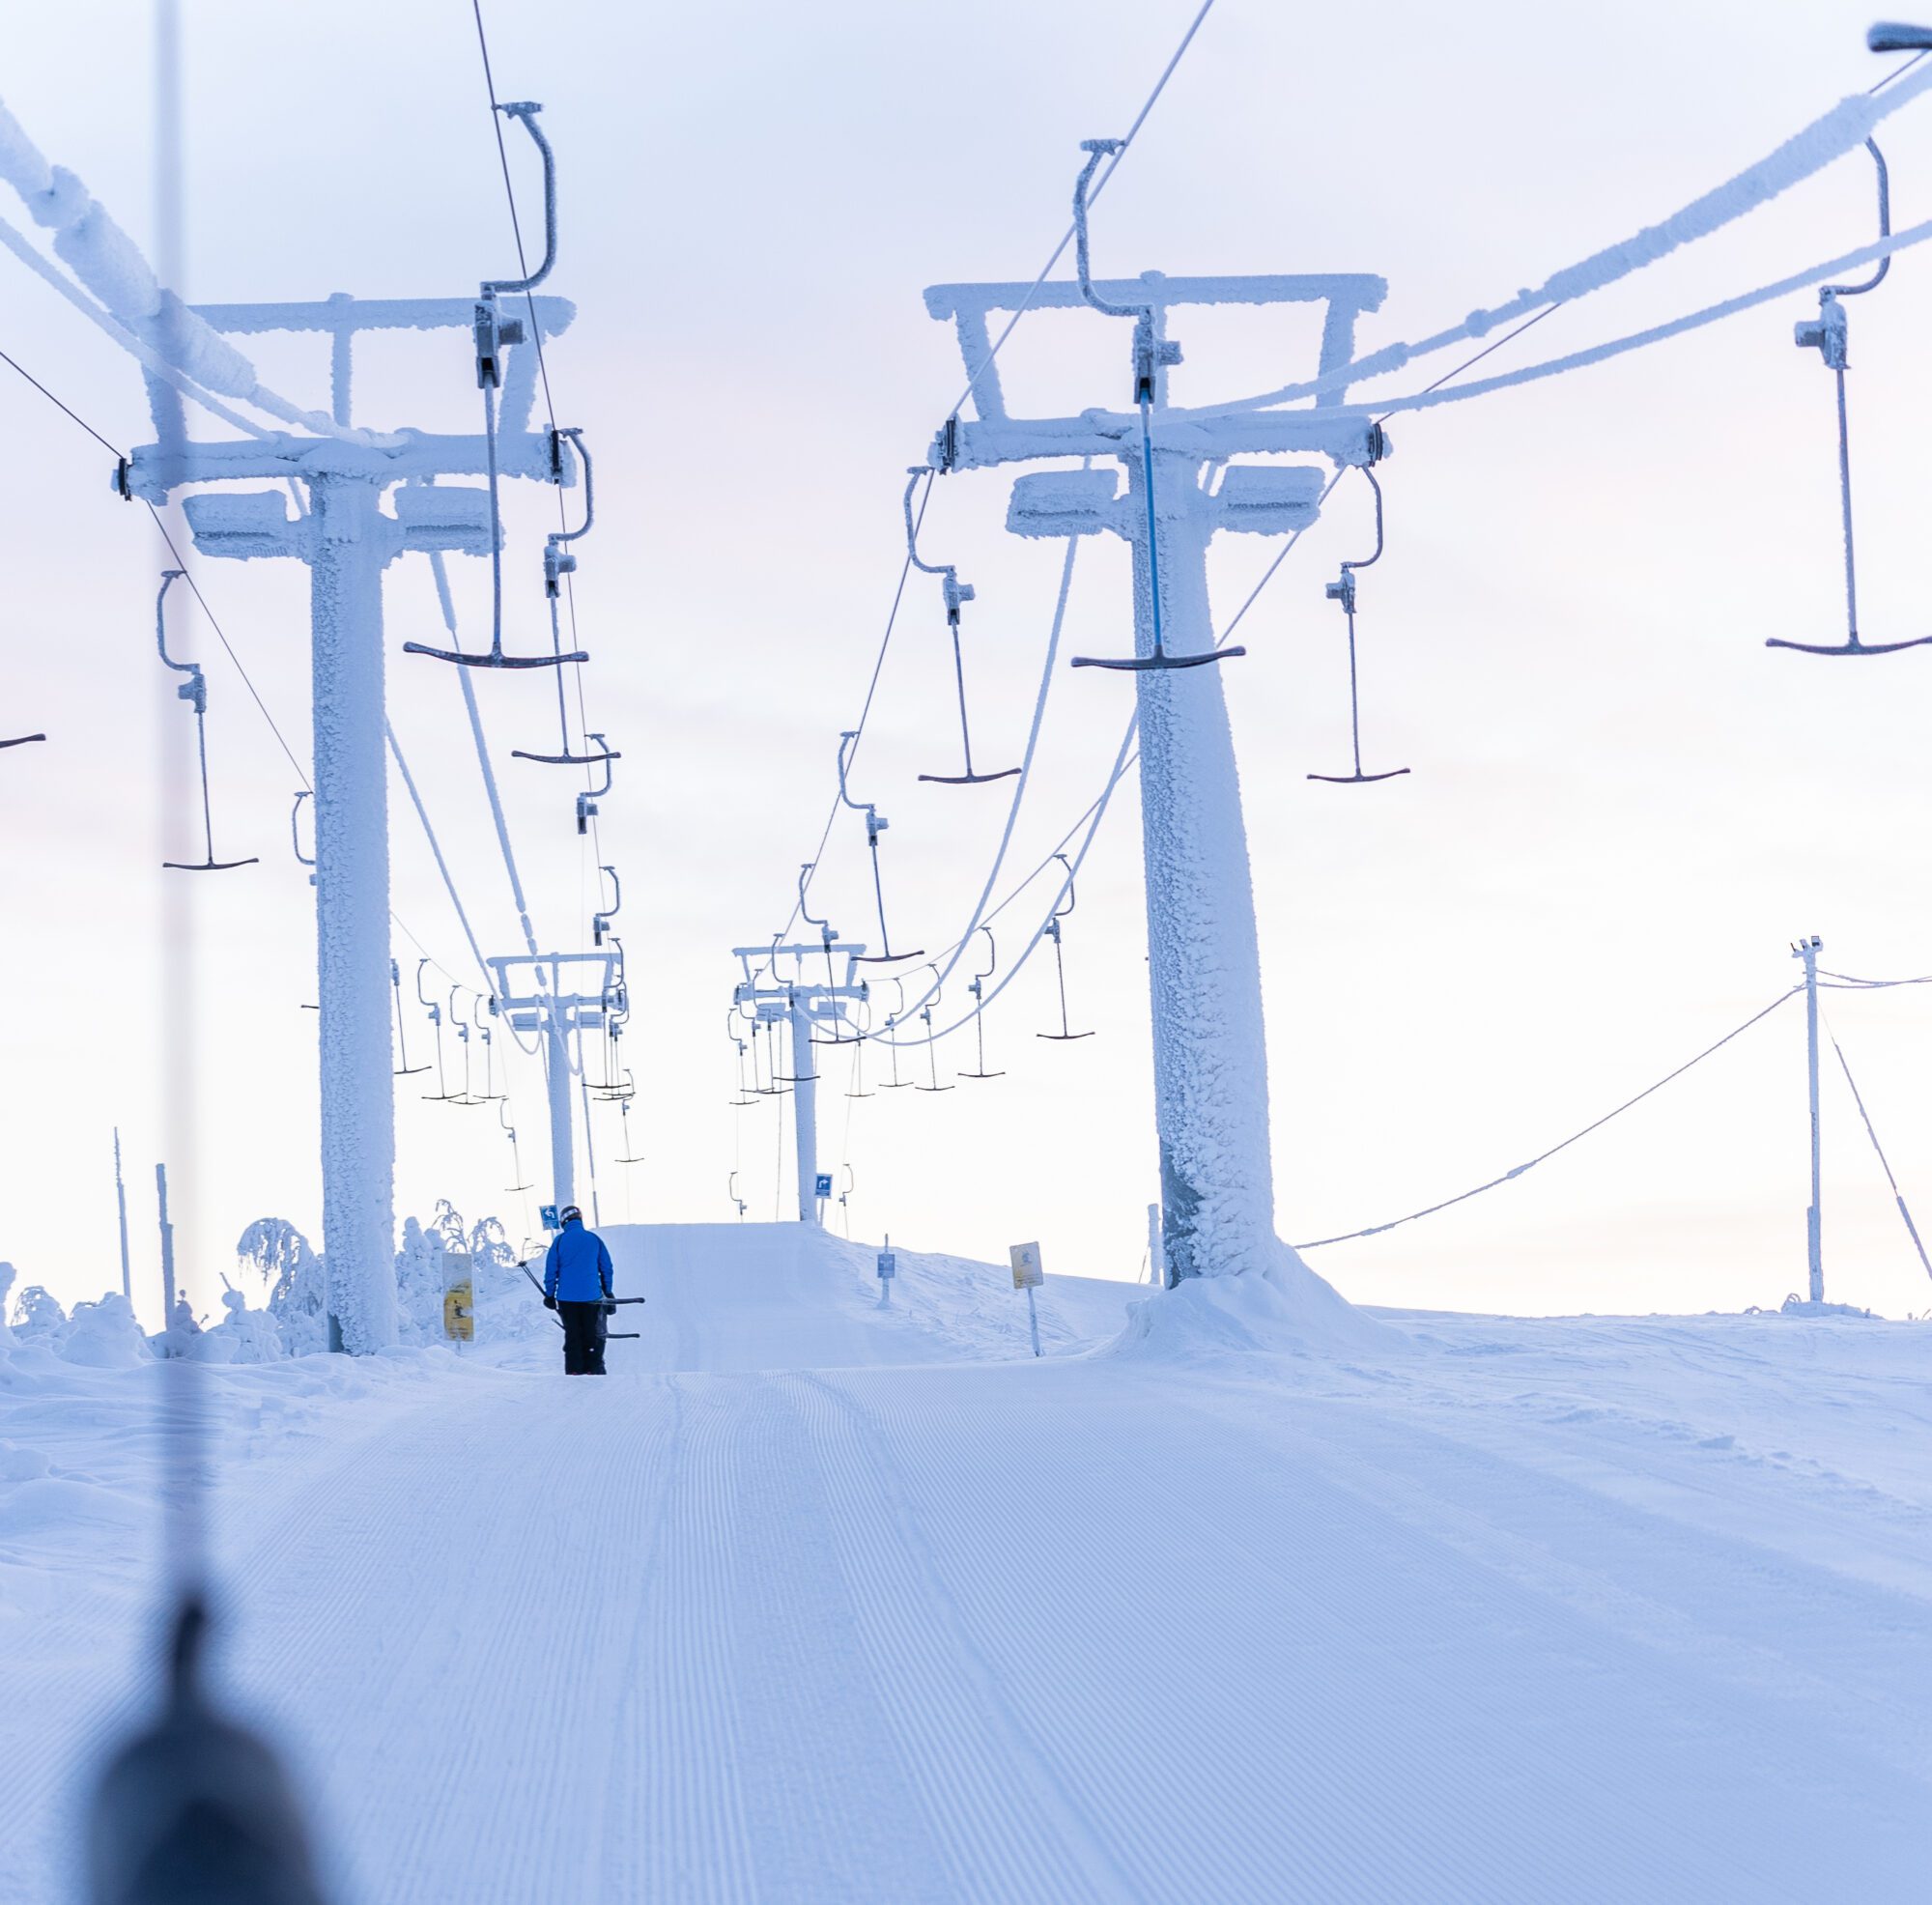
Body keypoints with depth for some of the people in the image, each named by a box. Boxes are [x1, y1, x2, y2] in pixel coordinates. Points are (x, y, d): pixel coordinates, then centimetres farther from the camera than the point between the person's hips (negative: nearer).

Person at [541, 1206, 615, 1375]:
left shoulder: (559, 1241, -5)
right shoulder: (594, 1239, 0)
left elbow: (551, 1270, -3)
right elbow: (606, 1268, 5)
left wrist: (549, 1295, 6)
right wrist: (608, 1293, 15)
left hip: (567, 1298, 0)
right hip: (591, 1297, 0)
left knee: (572, 1335, 8)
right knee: (593, 1336, 9)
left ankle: (573, 1370, 5)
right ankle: (593, 1369, 5)